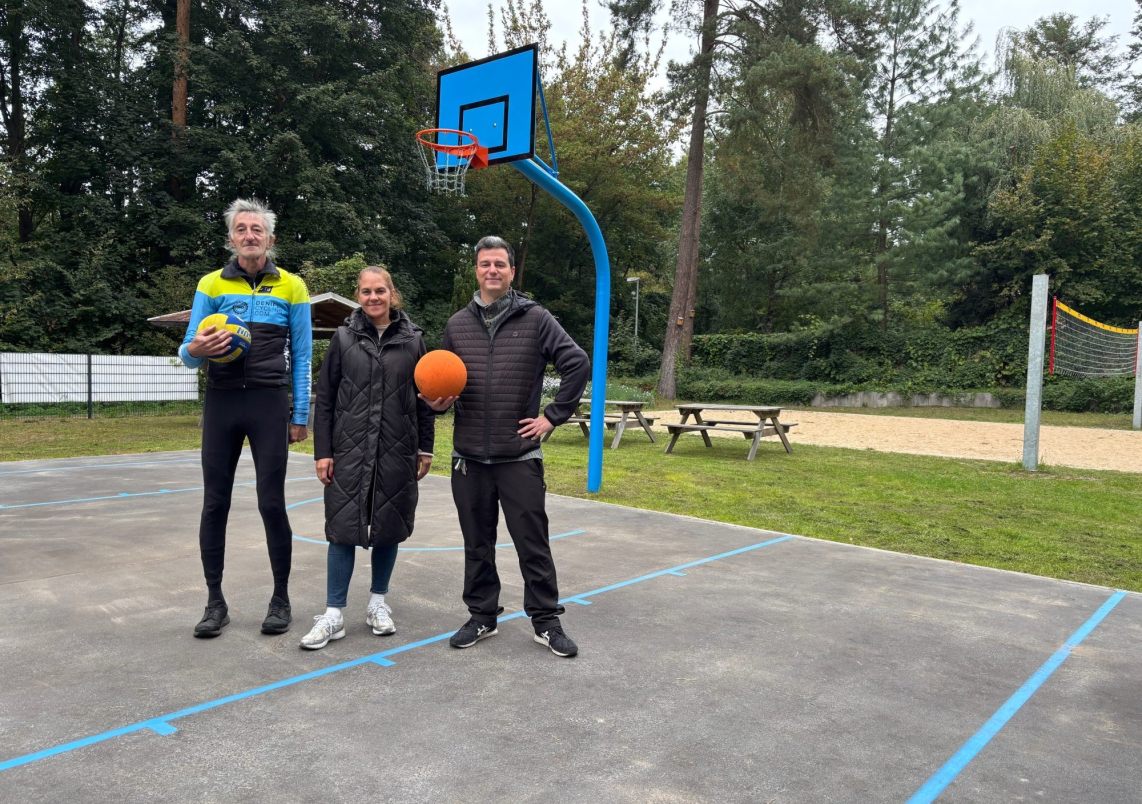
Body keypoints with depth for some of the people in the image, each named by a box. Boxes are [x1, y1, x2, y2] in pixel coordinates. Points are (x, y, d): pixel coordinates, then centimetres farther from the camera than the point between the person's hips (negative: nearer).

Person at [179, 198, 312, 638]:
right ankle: (215, 602, 18)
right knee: (215, 503, 5)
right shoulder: (211, 284, 8)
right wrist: (194, 349, -20)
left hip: (269, 403, -2)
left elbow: (301, 356, 4)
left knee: (271, 503, -1)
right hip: (221, 402, 2)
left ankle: (281, 598, 15)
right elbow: (187, 352, 5)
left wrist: (300, 415, 0)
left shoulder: (291, 286, 4)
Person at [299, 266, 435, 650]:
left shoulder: (412, 338, 4)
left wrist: (425, 449, 5)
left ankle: (378, 603, 26)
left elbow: (425, 398, 7)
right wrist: (323, 451, -2)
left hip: (397, 452, 1)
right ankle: (333, 614, 10)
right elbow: (324, 398, 3)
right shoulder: (344, 337, 3)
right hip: (350, 450, -1)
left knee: (389, 527, 9)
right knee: (343, 528, 0)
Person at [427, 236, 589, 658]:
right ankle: (482, 616, 28)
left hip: (520, 455, -3)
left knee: (533, 542, 4)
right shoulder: (457, 324, 8)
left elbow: (578, 363, -4)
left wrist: (552, 415, -7)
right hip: (469, 455, 3)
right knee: (477, 543, 13)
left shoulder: (535, 319, -2)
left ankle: (546, 621, 17)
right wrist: (439, 402, -6)